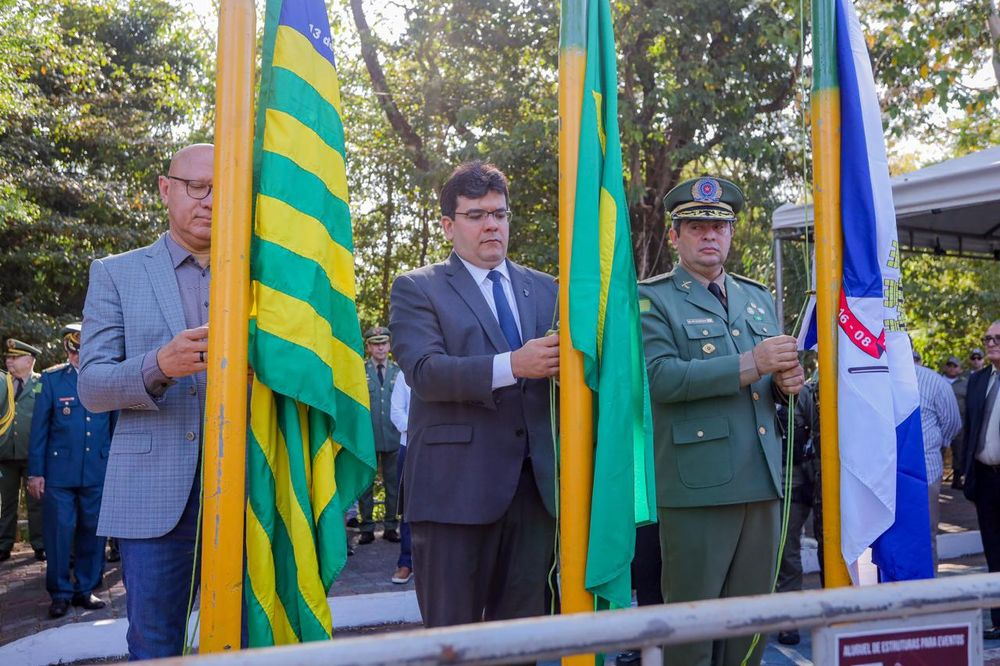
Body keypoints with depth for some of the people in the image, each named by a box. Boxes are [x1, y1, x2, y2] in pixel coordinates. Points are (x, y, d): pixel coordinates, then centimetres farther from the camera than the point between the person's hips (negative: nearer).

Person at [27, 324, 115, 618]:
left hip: (98, 472, 2)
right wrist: (35, 472, -2)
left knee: (92, 532, 8)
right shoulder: (52, 379, 0)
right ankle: (60, 593, 17)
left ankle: (85, 590, 22)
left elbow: (117, 425, 9)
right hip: (60, 471, -1)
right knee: (59, 532, 2)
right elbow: (39, 428, 1)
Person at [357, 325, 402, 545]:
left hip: (394, 437, 2)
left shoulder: (399, 372, 9)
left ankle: (390, 526, 16)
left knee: (393, 484, 7)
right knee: (365, 484, 3)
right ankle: (367, 528, 11)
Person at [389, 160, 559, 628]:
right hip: (456, 484, -4)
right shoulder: (417, 288, 1)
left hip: (534, 483, 4)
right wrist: (512, 365, -27)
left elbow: (555, 365, 11)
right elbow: (424, 371, -14)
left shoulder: (543, 289, 15)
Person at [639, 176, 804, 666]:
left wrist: (787, 382, -1)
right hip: (697, 485, -6)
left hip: (762, 481, 6)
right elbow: (661, 377, -17)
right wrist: (751, 364, -21)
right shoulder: (651, 299, -2)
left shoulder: (758, 297, 18)